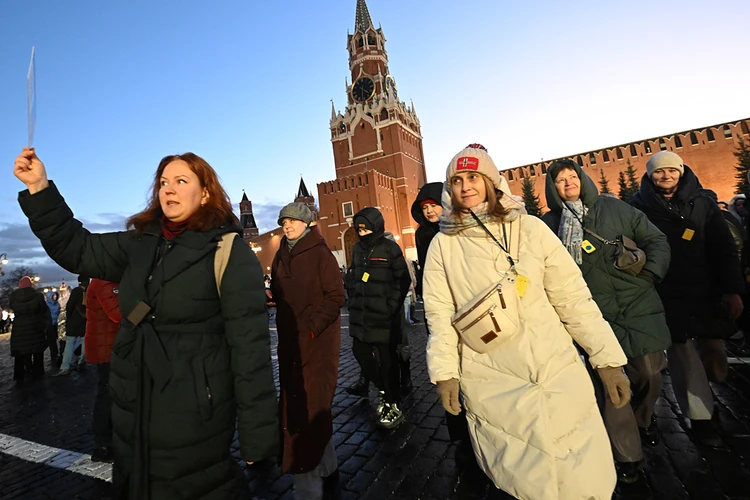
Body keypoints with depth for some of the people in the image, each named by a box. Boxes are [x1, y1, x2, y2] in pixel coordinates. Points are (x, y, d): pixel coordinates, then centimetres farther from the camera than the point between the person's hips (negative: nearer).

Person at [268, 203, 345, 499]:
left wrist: (312, 326, -19)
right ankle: (326, 470, 38)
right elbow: (279, 296, 17)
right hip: (290, 341, 6)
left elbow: (336, 296, -12)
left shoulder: (320, 253, -9)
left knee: (308, 408, -2)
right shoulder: (281, 256, 11)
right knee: (315, 408, 18)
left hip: (317, 340, -6)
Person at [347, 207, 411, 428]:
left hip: (385, 315, -6)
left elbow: (403, 280, -6)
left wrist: (391, 306, -10)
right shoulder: (358, 249, 10)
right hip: (361, 314, 6)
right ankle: (384, 390, 32)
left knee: (387, 358, 2)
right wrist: (355, 302, 11)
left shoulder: (390, 248, -6)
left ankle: (393, 405, 20)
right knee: (360, 351, 9)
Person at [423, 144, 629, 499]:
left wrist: (607, 358, 0)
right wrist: (444, 372, -5)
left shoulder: (529, 228, 0)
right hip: (490, 384, -1)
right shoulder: (442, 245, 0)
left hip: (558, 371, 1)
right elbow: (440, 314, -1)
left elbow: (573, 296, 1)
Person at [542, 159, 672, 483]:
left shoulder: (615, 208, 4)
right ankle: (627, 456, 21)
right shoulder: (549, 224, -1)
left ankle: (644, 419, 46)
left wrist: (649, 276, -5)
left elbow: (656, 241, 8)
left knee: (649, 375, 13)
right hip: (595, 316, -2)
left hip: (640, 307, 2)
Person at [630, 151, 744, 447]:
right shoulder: (639, 208, 0)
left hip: (707, 293, 3)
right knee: (684, 357, 0)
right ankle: (700, 418, 16)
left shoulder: (702, 203, 7)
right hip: (667, 296, -3)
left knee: (715, 360, 7)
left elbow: (724, 248, 4)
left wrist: (732, 290, -3)